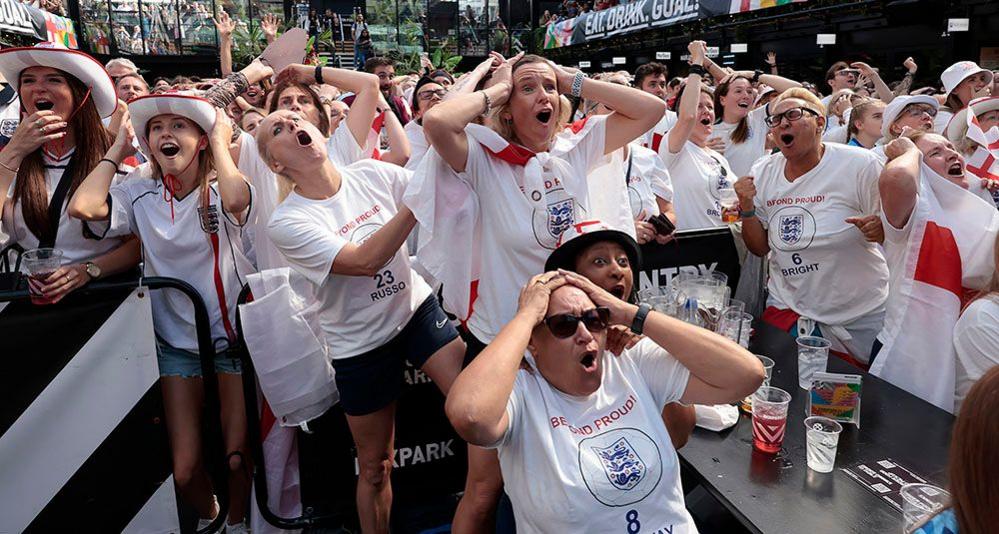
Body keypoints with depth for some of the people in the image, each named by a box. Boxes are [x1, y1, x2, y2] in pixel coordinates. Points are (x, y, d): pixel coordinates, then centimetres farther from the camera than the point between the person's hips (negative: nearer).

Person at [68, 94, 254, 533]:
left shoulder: (220, 188, -8)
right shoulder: (140, 194, -1)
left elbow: (236, 200, -33)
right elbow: (83, 207, -19)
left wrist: (221, 141, -17)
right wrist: (117, 150, -5)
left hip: (234, 336, -2)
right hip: (177, 343, 2)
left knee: (237, 458, 1)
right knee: (184, 471, 2)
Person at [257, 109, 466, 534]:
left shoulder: (371, 174, -5)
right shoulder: (285, 223, -17)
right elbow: (364, 262, -30)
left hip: (418, 308, 3)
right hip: (361, 344, -2)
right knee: (374, 466, 12)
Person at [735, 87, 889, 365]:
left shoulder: (860, 164, -13)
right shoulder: (762, 173, -2)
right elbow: (760, 249, 5)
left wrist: (879, 229, -26)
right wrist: (747, 208, -11)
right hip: (787, 308, 3)